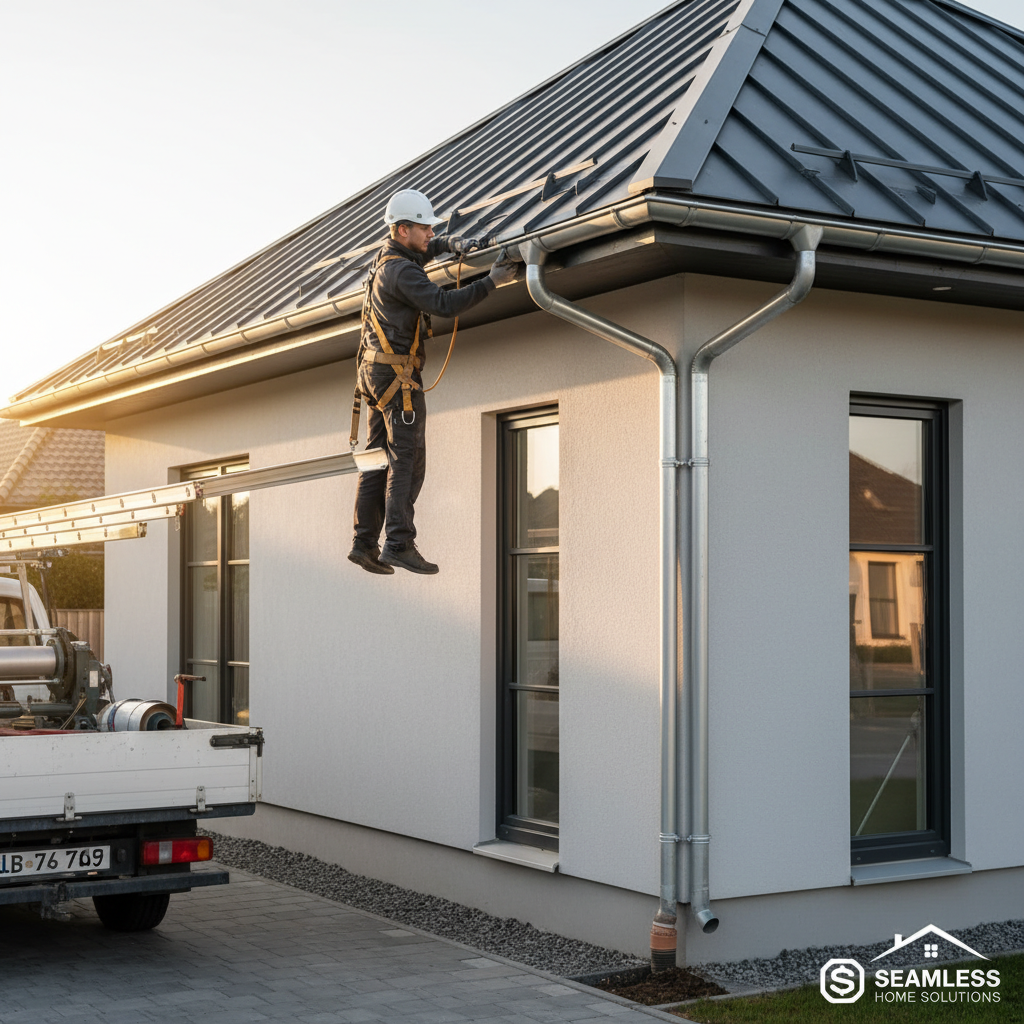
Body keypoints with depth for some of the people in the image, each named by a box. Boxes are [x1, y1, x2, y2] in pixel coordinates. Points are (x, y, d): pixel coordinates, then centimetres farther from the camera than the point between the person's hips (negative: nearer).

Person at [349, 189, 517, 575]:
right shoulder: (401, 271, -16)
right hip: (396, 374, -10)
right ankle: (399, 544, -16)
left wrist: (453, 244, 13)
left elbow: (424, 250, 33)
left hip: (374, 370, 10)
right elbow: (443, 304, -27)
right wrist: (491, 283, -23)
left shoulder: (387, 257, 14)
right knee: (407, 459, -11)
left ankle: (364, 543, 8)